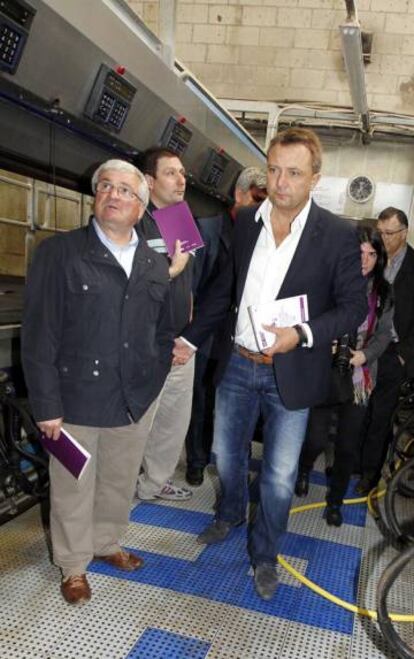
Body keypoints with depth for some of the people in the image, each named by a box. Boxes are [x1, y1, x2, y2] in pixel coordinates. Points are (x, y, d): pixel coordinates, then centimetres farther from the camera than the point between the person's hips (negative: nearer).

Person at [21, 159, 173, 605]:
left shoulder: (155, 265, 8)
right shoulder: (59, 253, -7)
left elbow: (163, 331, 14)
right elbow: (38, 336, -10)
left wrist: (155, 380, 4)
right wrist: (46, 405, -12)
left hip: (136, 402, 4)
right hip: (77, 400, -4)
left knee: (120, 484, 20)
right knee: (73, 490, 13)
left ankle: (107, 544, 46)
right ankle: (74, 565, 36)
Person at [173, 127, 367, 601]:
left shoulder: (337, 235, -11)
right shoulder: (246, 221, 1)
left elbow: (354, 307, -8)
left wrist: (303, 333, -24)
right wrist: (190, 338, 11)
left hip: (291, 373, -3)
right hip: (237, 364, 4)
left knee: (279, 476, 9)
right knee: (227, 454, 21)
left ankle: (264, 554, 35)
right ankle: (230, 514, 51)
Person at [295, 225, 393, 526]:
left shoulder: (383, 291, 3)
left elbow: (384, 333, -1)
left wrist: (362, 355, -18)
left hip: (359, 379, 3)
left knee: (349, 446, 9)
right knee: (316, 439, 1)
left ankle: (336, 500, 33)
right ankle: (304, 469, 38)